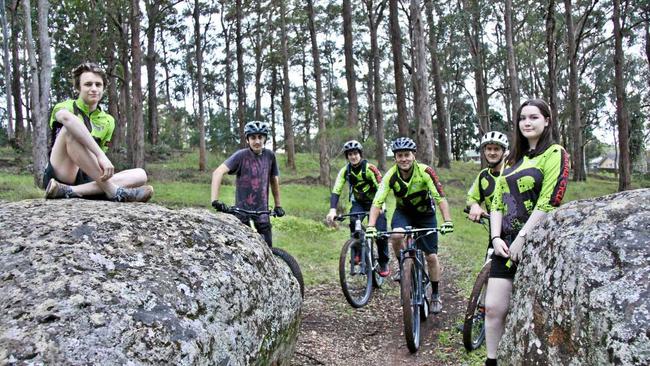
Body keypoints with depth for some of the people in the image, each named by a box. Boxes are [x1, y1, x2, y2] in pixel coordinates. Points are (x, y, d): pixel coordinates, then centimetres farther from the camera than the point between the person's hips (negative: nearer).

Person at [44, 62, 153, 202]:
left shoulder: (107, 121, 17)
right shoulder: (66, 107, 0)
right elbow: (67, 118, -28)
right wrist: (100, 155, -39)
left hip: (86, 180, 5)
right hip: (60, 174, -5)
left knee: (140, 174, -14)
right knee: (69, 129, -27)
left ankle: (71, 191, -33)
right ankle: (112, 190, -34)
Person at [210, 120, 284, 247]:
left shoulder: (269, 155, -1)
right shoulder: (241, 155, -13)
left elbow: (274, 180, 11)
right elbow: (218, 172, -23)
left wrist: (278, 205, 12)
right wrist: (215, 200, -33)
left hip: (262, 208, 3)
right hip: (242, 208, -3)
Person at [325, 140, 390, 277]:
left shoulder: (370, 168, -21)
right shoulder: (345, 171, -12)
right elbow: (336, 191, -19)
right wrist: (332, 210, -35)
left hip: (375, 202, -2)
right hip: (358, 202, 2)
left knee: (380, 232, -13)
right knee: (353, 222, -28)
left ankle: (384, 263, 6)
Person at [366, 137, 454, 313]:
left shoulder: (425, 172, -27)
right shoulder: (391, 175, -23)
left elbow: (440, 198, -31)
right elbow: (377, 202, -29)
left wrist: (447, 221, -44)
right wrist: (371, 226, -42)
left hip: (425, 214, -1)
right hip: (403, 212, 1)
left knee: (431, 257, -1)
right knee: (396, 236, -32)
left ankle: (435, 295, 19)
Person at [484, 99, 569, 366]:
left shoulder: (554, 154, -4)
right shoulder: (513, 159, 18)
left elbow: (548, 202, -14)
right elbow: (497, 201, 12)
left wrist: (522, 238, -16)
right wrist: (496, 237, -1)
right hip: (507, 244, 6)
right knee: (493, 308, 0)